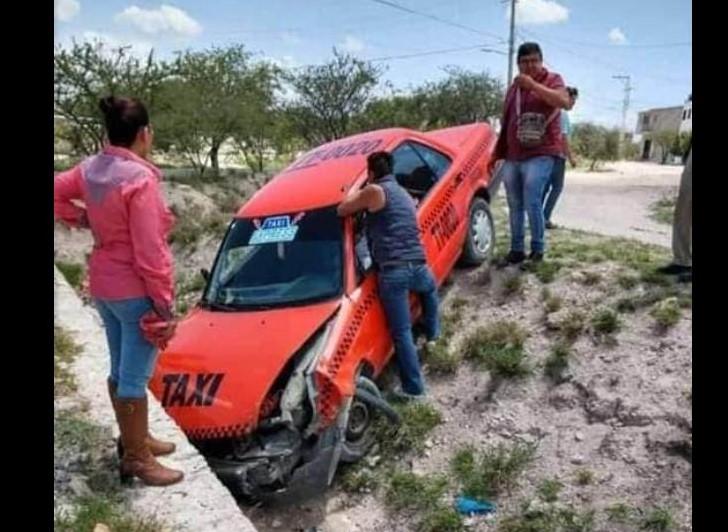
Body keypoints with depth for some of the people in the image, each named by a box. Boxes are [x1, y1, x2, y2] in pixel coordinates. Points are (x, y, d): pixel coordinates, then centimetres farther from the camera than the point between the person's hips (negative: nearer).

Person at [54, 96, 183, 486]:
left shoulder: (91, 169, 2)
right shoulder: (139, 178, -22)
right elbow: (149, 252, -22)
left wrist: (81, 219, 11)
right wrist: (163, 302, -15)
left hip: (102, 285, 9)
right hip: (135, 291, -9)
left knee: (121, 369, 20)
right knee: (135, 376, 3)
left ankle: (134, 439, 37)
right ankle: (137, 459, 16)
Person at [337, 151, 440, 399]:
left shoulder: (374, 191, 0)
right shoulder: (404, 194, 24)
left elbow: (342, 210, 9)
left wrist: (355, 192, 25)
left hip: (393, 271, -7)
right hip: (418, 266, 7)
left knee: (401, 332, 1)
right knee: (430, 288, 41)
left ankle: (413, 388, 6)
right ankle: (433, 335, 48)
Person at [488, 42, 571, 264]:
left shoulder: (552, 79, 0)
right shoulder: (514, 86, 18)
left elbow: (564, 101, -22)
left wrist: (533, 84, -22)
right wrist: (496, 154, 19)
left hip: (540, 155, -6)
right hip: (512, 156, 6)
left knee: (532, 203, -14)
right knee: (514, 205, 7)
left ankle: (538, 249, 1)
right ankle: (516, 249, 15)